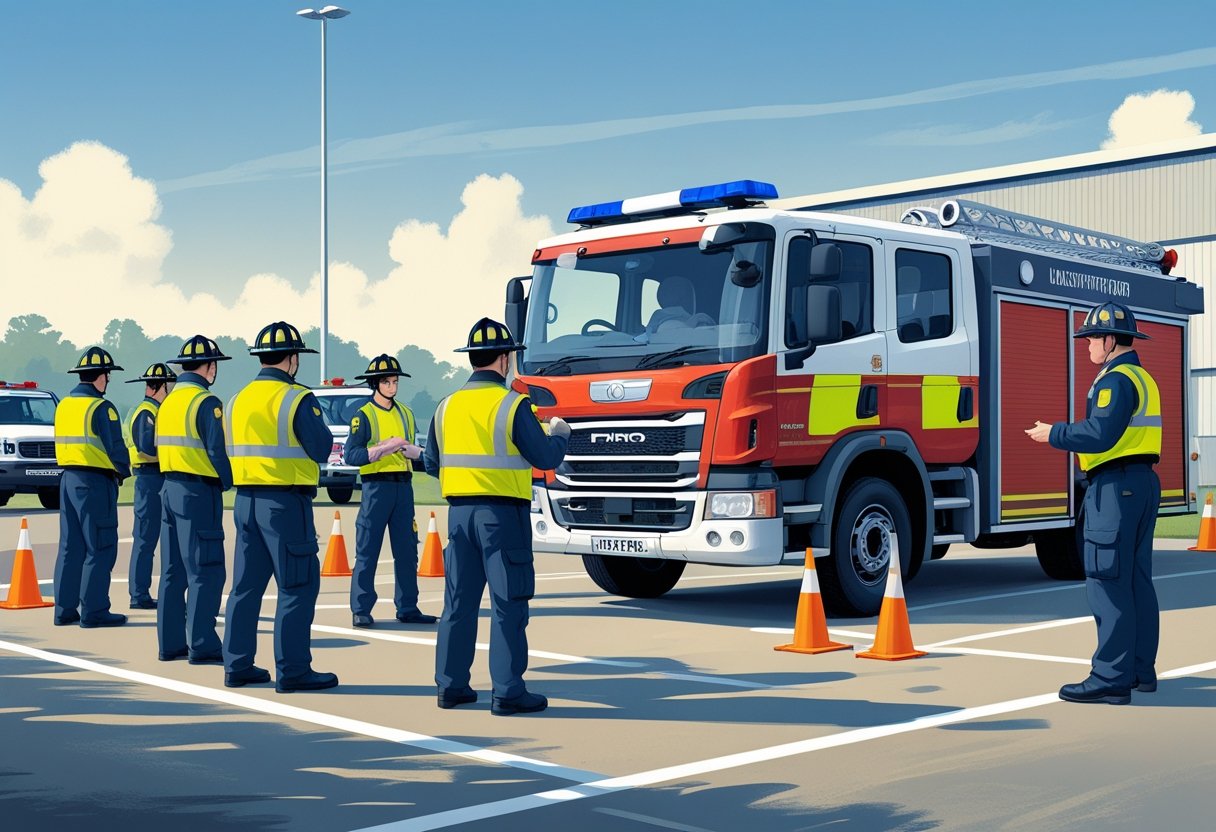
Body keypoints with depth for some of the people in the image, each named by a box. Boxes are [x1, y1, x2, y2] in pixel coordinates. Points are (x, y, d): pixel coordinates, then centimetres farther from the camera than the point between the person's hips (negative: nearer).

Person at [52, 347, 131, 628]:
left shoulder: (63, 405, 12)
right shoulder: (101, 408, -14)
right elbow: (116, 447, -15)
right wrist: (123, 471, 4)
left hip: (68, 478, 8)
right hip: (95, 481, -8)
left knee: (70, 546, 12)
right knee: (100, 549, -2)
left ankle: (65, 609, 15)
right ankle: (94, 611, -2)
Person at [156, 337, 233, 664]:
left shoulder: (168, 401, 14)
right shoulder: (206, 402, -12)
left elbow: (161, 446, 17)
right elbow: (217, 450, -17)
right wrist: (229, 482, -5)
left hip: (170, 489, 9)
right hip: (199, 492, -9)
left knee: (173, 571, 12)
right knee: (206, 572, -4)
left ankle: (171, 643, 16)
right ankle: (202, 645, -4)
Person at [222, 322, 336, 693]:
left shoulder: (238, 400, 10)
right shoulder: (297, 398, -11)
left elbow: (232, 451, 16)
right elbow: (321, 450, -10)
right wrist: (318, 424, 7)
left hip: (246, 500, 7)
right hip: (286, 502, -7)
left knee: (246, 585, 13)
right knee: (298, 586, 0)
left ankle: (237, 666, 17)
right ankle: (292, 670, 1)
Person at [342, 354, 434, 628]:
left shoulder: (406, 414, 14)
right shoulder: (363, 415, -4)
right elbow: (351, 455, -13)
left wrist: (411, 449, -1)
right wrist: (384, 448, -20)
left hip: (403, 486, 6)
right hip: (376, 485, -6)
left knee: (407, 551, 7)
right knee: (367, 552, -2)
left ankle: (407, 608, 14)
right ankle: (361, 610, 3)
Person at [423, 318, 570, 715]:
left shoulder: (447, 406, 6)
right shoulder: (513, 405, -11)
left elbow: (432, 464, 12)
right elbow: (546, 458, -8)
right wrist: (559, 433, 12)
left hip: (460, 512, 6)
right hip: (503, 514, -5)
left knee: (459, 600, 11)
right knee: (508, 603, -1)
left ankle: (451, 685, 15)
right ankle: (508, 692, 0)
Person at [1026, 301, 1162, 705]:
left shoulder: (1116, 380, -13)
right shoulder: (1143, 378, 18)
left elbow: (1100, 435, -23)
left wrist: (1054, 434, -9)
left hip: (1116, 486, -11)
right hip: (1144, 482, 11)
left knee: (1108, 584, -9)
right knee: (1137, 581, 13)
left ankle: (1111, 678, -9)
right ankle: (1141, 669, 19)